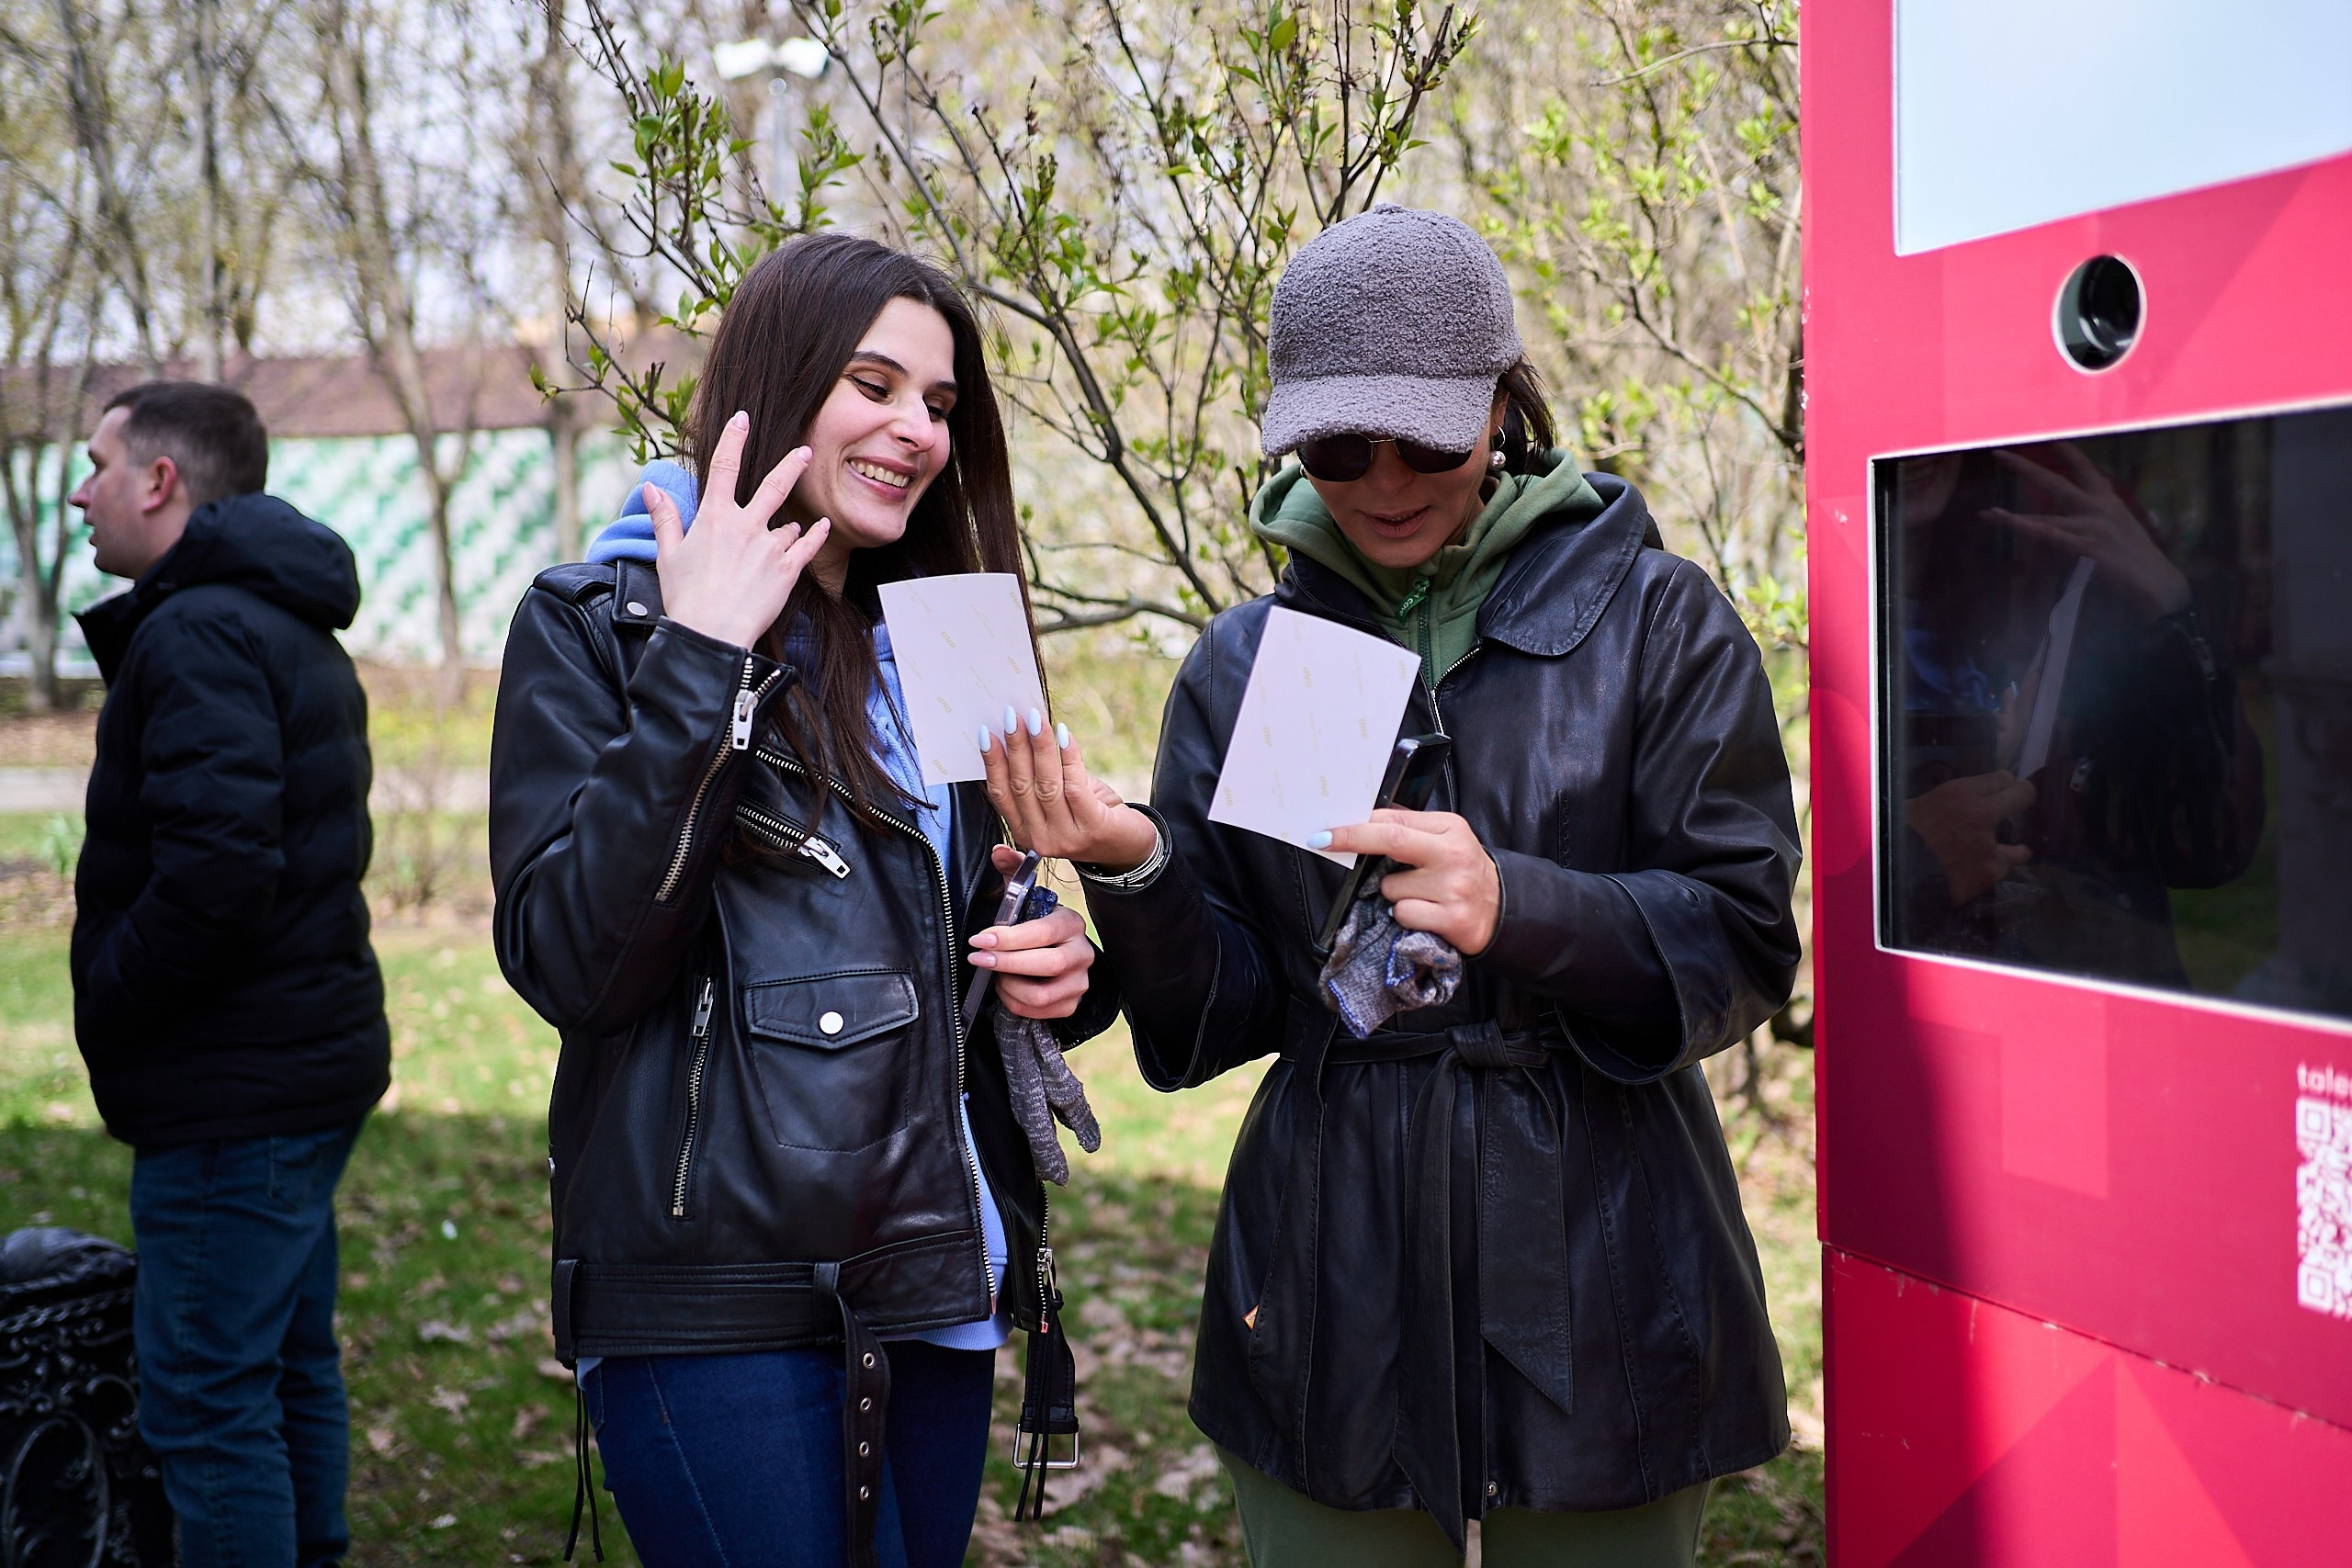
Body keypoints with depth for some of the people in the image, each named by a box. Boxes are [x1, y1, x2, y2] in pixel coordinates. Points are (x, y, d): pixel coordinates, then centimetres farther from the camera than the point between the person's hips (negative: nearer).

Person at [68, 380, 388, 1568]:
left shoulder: (198, 634, -17)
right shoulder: (292, 628, 16)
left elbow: (216, 870, -28)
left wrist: (104, 1004, -12)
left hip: (230, 1090, -10)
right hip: (311, 1059, 10)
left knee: (204, 1400, -3)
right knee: (290, 1370, 19)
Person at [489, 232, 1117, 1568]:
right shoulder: (601, 625, -4)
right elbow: (571, 962, -16)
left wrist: (1062, 970, -1)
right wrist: (698, 663, -19)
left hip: (933, 1281, 6)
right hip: (719, 1298, -6)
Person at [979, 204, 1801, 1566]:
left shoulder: (1655, 621, -2)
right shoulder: (1243, 663, 5)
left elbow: (1745, 944, -8)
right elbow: (1227, 1011, 3)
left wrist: (1515, 908, -25)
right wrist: (1135, 878, -17)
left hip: (1595, 1287, -1)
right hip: (1332, 1293, 2)